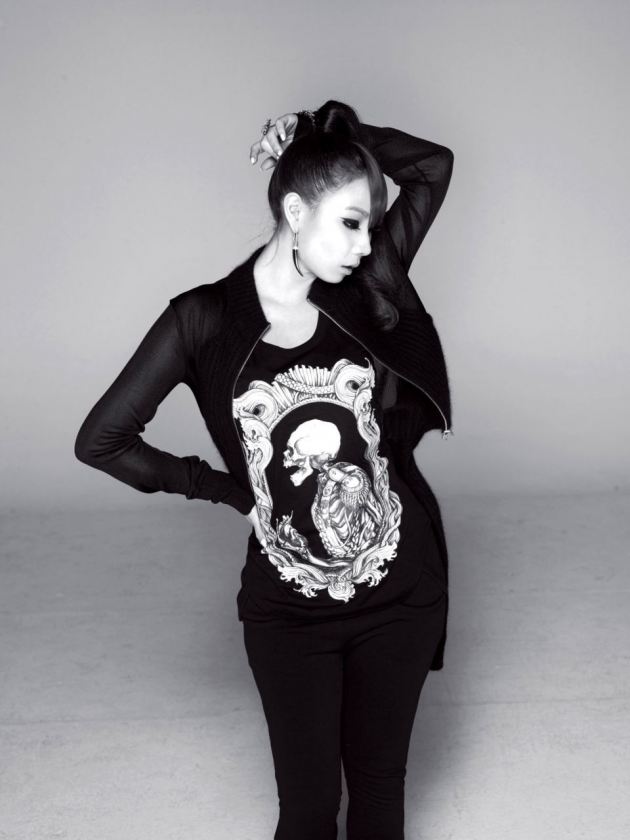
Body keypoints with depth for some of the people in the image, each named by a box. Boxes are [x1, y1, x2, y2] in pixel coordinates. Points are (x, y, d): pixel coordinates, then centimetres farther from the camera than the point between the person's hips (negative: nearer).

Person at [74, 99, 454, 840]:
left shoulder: (366, 287, -4)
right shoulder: (205, 318, -11)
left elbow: (435, 166, -1)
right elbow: (100, 440, -5)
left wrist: (336, 128, -7)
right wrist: (229, 489, -1)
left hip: (399, 593, 2)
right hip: (288, 610, -2)